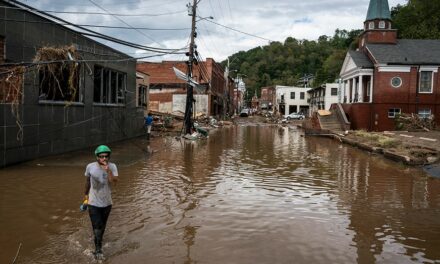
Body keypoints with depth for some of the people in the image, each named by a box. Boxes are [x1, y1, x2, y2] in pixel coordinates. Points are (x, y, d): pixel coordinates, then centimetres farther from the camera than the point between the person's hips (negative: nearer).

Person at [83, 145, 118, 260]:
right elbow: (87, 181, 4)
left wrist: (108, 170, -37)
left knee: (102, 226, 20)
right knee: (97, 227, -6)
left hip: (107, 203, 2)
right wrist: (86, 193, 17)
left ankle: (99, 244, 45)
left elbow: (114, 182, -25)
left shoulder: (112, 166, -13)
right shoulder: (90, 167, -13)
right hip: (93, 203, -2)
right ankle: (98, 250, 9)